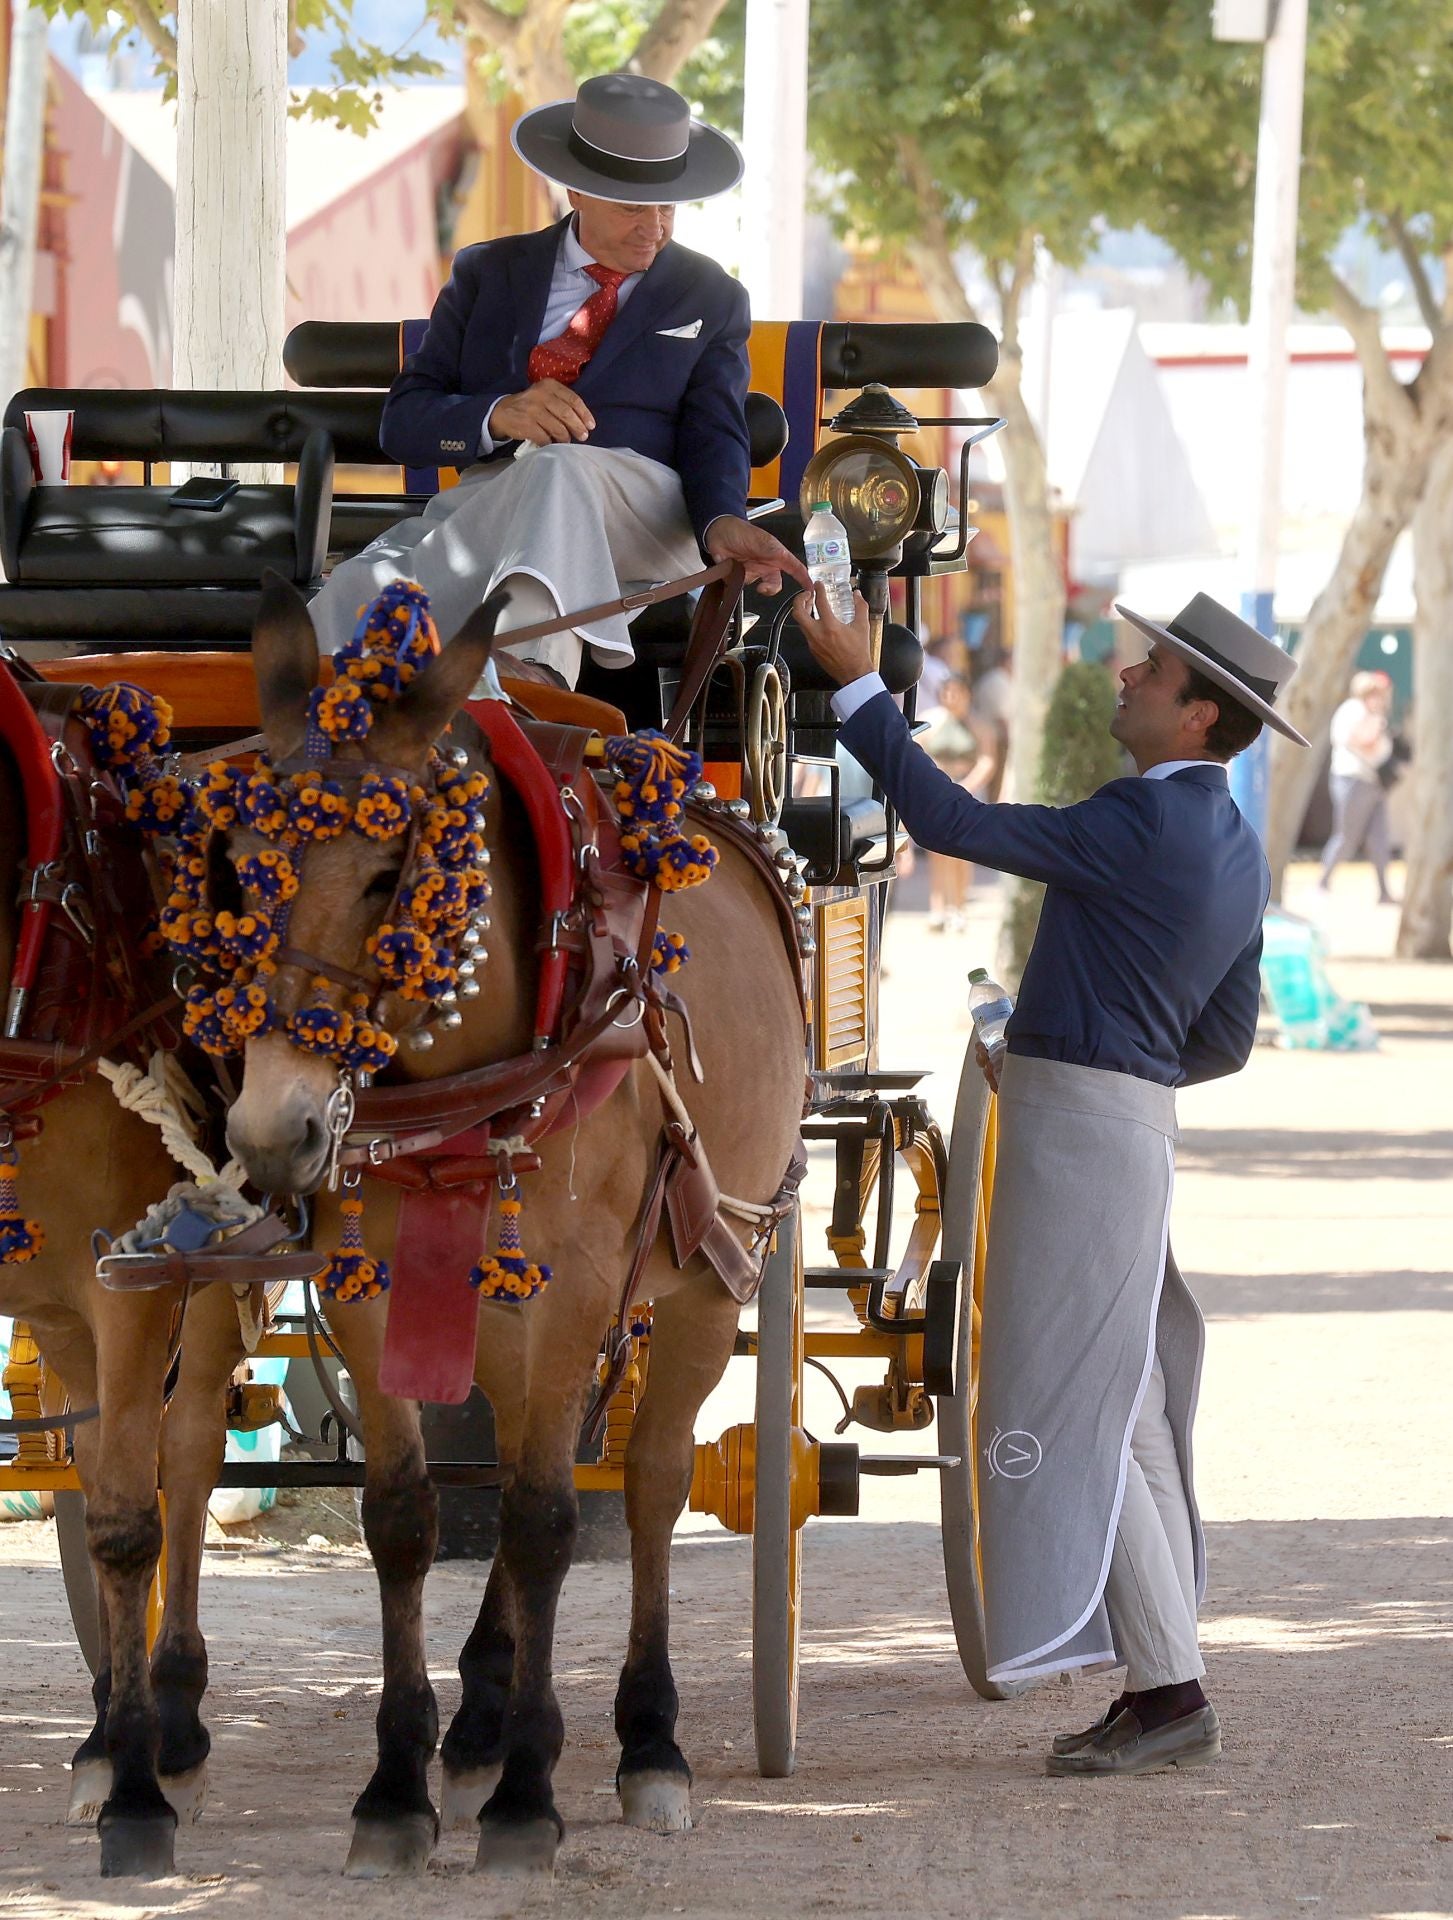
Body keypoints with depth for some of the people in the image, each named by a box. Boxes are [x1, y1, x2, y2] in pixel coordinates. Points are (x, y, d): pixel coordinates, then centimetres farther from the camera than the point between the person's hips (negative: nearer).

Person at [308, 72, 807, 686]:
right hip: (488, 502, 2)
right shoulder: (488, 273, 22)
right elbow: (403, 424, 14)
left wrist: (723, 524, -16)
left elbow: (713, 439, 9)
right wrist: (498, 416, -9)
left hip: (638, 515, -2)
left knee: (556, 470, -41)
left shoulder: (711, 299, 22)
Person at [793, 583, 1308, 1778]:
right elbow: (1227, 1039, 17)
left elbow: (951, 822, -17)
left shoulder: (1145, 827, -18)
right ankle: (1158, 1690, 13)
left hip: (1080, 1127, -10)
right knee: (1124, 1416, 12)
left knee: (1076, 1414, -9)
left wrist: (859, 688, -12)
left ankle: (1170, 1691, -11)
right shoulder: (1235, 852, 12)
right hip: (1136, 1117, 10)